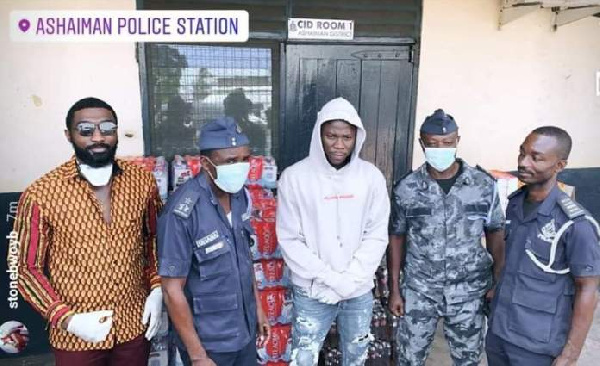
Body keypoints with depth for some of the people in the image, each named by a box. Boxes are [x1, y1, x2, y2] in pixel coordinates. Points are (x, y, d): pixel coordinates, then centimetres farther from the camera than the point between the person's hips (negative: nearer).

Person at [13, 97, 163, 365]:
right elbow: (28, 269, -7)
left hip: (135, 325, 3)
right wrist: (67, 319, -17)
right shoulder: (41, 195, -14)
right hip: (76, 335, -2)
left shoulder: (142, 181, -5)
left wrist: (157, 289, -4)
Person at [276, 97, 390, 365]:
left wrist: (349, 280, -12)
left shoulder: (371, 176, -5)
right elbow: (289, 239, -10)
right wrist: (328, 278, -15)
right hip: (312, 292, -2)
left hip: (359, 291, 3)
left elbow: (376, 236, -3)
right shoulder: (295, 177, -12)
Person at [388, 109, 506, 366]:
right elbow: (397, 238, 0)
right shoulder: (405, 189, -8)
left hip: (469, 292, 1)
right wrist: (394, 289, 0)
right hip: (419, 291, 0)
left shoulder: (484, 185, -7)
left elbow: (496, 234, 3)